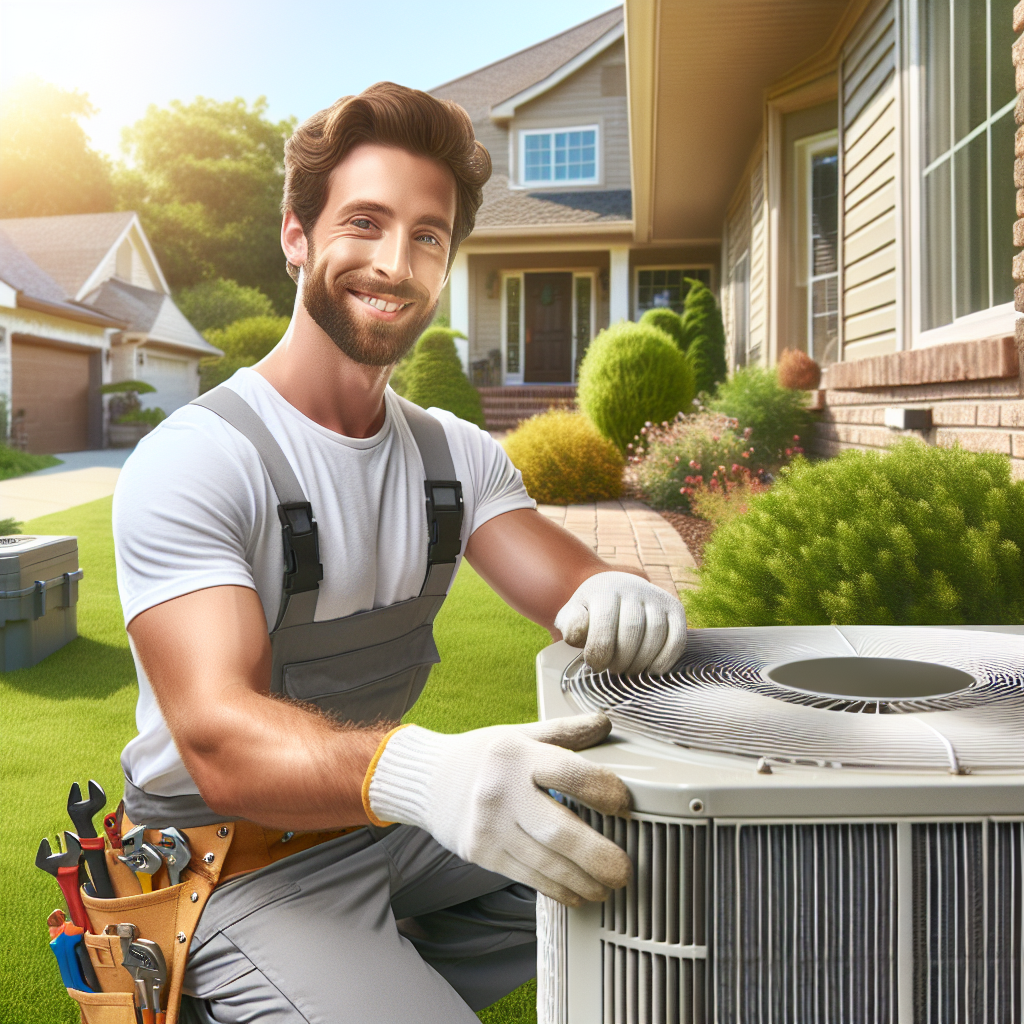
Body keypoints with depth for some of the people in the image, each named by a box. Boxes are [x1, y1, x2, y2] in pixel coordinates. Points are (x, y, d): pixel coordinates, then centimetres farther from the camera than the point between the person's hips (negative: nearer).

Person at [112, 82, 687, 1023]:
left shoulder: (456, 454, 4)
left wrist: (621, 599, -32)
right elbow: (221, 741, -29)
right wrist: (416, 770, -49)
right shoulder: (195, 461, -17)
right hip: (239, 859, -6)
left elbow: (574, 585, -6)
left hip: (393, 823, 6)